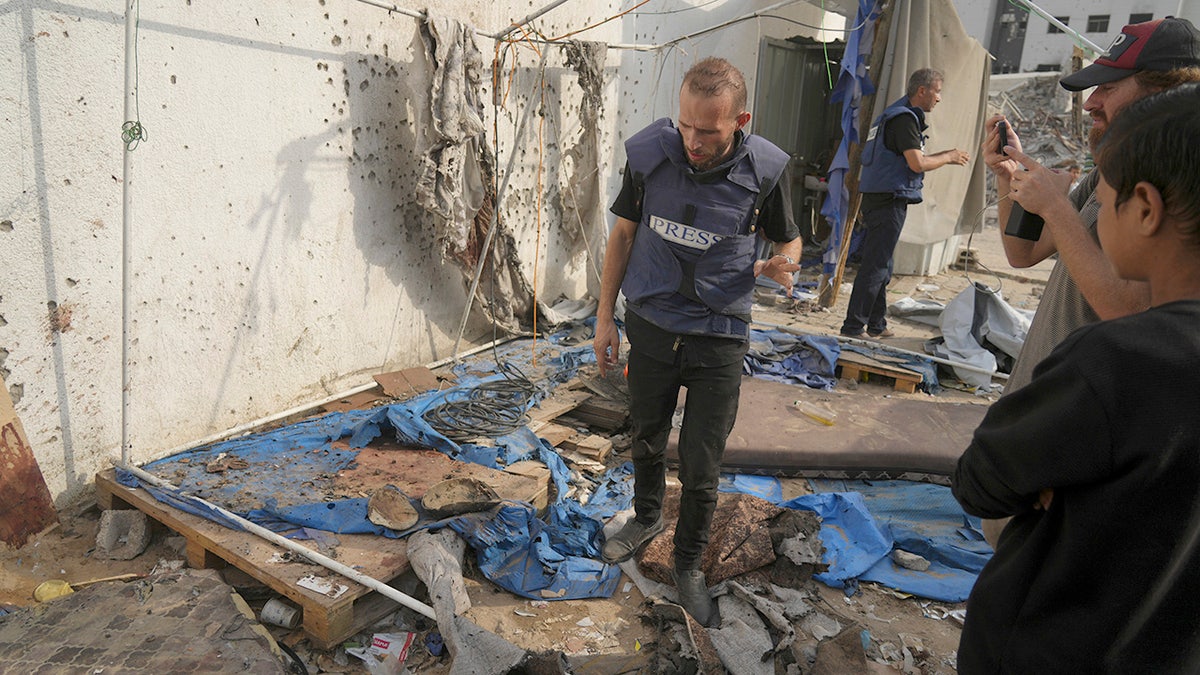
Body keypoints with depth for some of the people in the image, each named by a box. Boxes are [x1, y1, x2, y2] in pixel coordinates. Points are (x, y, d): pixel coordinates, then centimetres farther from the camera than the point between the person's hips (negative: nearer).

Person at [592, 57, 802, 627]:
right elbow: (623, 233, 3)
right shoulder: (648, 153, -10)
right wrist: (605, 315, 4)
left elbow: (788, 239, 4)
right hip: (650, 328, 2)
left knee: (700, 467, 4)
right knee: (646, 440, 20)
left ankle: (688, 563, 30)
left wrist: (777, 265, -21)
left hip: (718, 339, -2)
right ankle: (646, 518, 50)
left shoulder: (764, 169, -14)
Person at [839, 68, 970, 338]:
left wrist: (945, 156, 19)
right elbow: (917, 164, -19)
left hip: (878, 199, 11)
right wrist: (948, 157, -3)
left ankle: (876, 326, 24)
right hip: (890, 201, -11)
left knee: (881, 266, 15)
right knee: (874, 267, -8)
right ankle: (853, 328, -5)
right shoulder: (905, 117, -12)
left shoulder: (896, 114, 20)